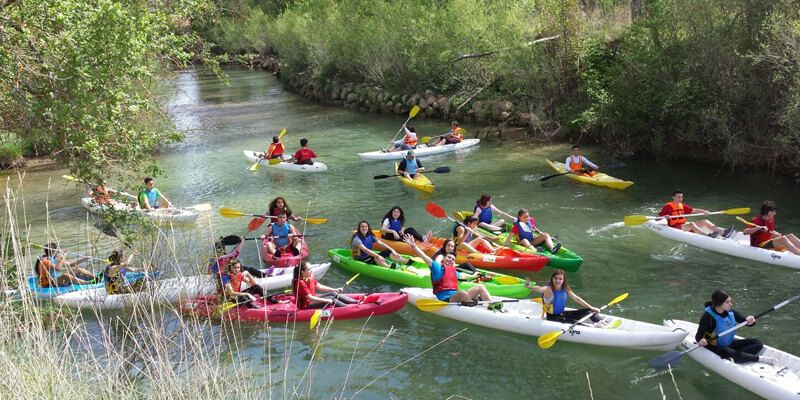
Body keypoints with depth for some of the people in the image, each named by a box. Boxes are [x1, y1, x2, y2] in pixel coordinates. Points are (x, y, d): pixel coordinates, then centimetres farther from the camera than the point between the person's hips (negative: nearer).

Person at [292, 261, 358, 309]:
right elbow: (310, 298, -29)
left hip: (313, 299, 9)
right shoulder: (301, 283, -27)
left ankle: (356, 302, -5)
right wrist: (326, 300, -29)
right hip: (306, 306, -9)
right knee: (331, 298, -20)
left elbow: (319, 286, 9)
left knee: (334, 294, -2)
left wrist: (335, 290, 4)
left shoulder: (310, 277, 2)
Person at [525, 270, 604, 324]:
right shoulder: (548, 289, -22)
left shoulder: (565, 288, -2)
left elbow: (576, 299, 5)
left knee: (588, 311, 2)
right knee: (573, 322, -31)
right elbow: (539, 289, -44)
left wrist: (591, 308, 4)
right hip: (552, 317, -7)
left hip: (562, 314, 7)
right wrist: (530, 287, -67)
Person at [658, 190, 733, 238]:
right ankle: (708, 235, -55)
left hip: (684, 226, 8)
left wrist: (703, 211, -9)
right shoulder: (668, 206, -4)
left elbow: (694, 210, 9)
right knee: (691, 224, -34)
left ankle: (723, 232, -23)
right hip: (674, 228, -8)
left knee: (705, 221, -4)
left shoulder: (683, 206, 17)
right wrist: (665, 216, -29)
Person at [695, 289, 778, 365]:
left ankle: (735, 359, -24)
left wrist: (751, 320, -24)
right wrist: (701, 341, -44)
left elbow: (748, 322, 1)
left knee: (757, 343, -4)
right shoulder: (709, 316, -20)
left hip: (729, 344, 8)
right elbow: (698, 336, -20)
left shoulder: (730, 312, -2)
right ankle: (759, 358, -18)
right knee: (732, 354, -36)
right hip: (715, 347, -8)